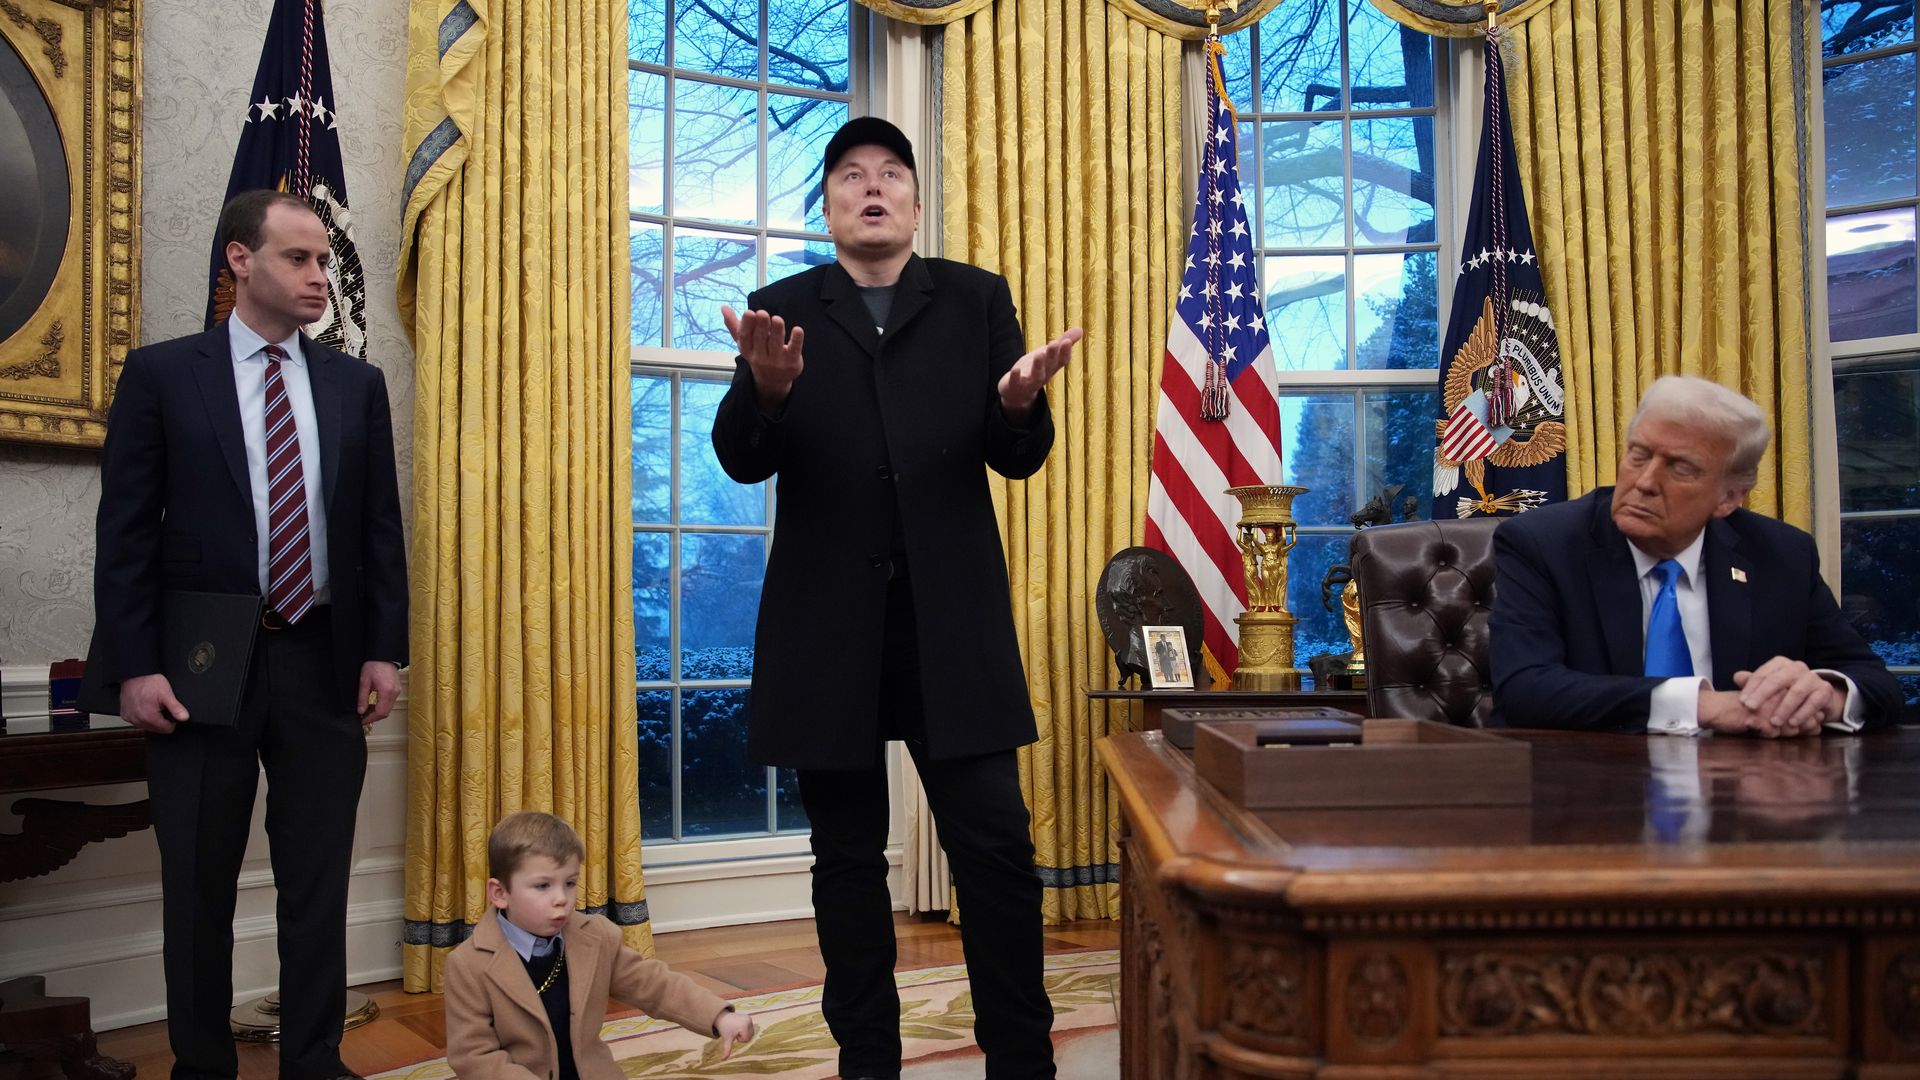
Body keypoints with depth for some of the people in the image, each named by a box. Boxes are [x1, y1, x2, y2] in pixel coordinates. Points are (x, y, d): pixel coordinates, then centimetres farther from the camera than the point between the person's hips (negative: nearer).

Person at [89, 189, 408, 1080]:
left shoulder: (356, 384, 8)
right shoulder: (162, 373, 1)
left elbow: (380, 528, 7)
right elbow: (126, 531, -2)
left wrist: (385, 648, 0)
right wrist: (134, 665, -9)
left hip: (324, 661, 2)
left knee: (318, 882, 8)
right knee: (199, 884, 9)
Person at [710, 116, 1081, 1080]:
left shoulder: (977, 300, 9)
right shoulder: (780, 310, 9)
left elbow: (1019, 460, 4)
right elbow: (741, 460, 0)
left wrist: (1020, 403, -20)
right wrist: (767, 388, -22)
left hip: (952, 619, 0)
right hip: (828, 622, 1)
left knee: (996, 846, -2)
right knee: (847, 856, 10)